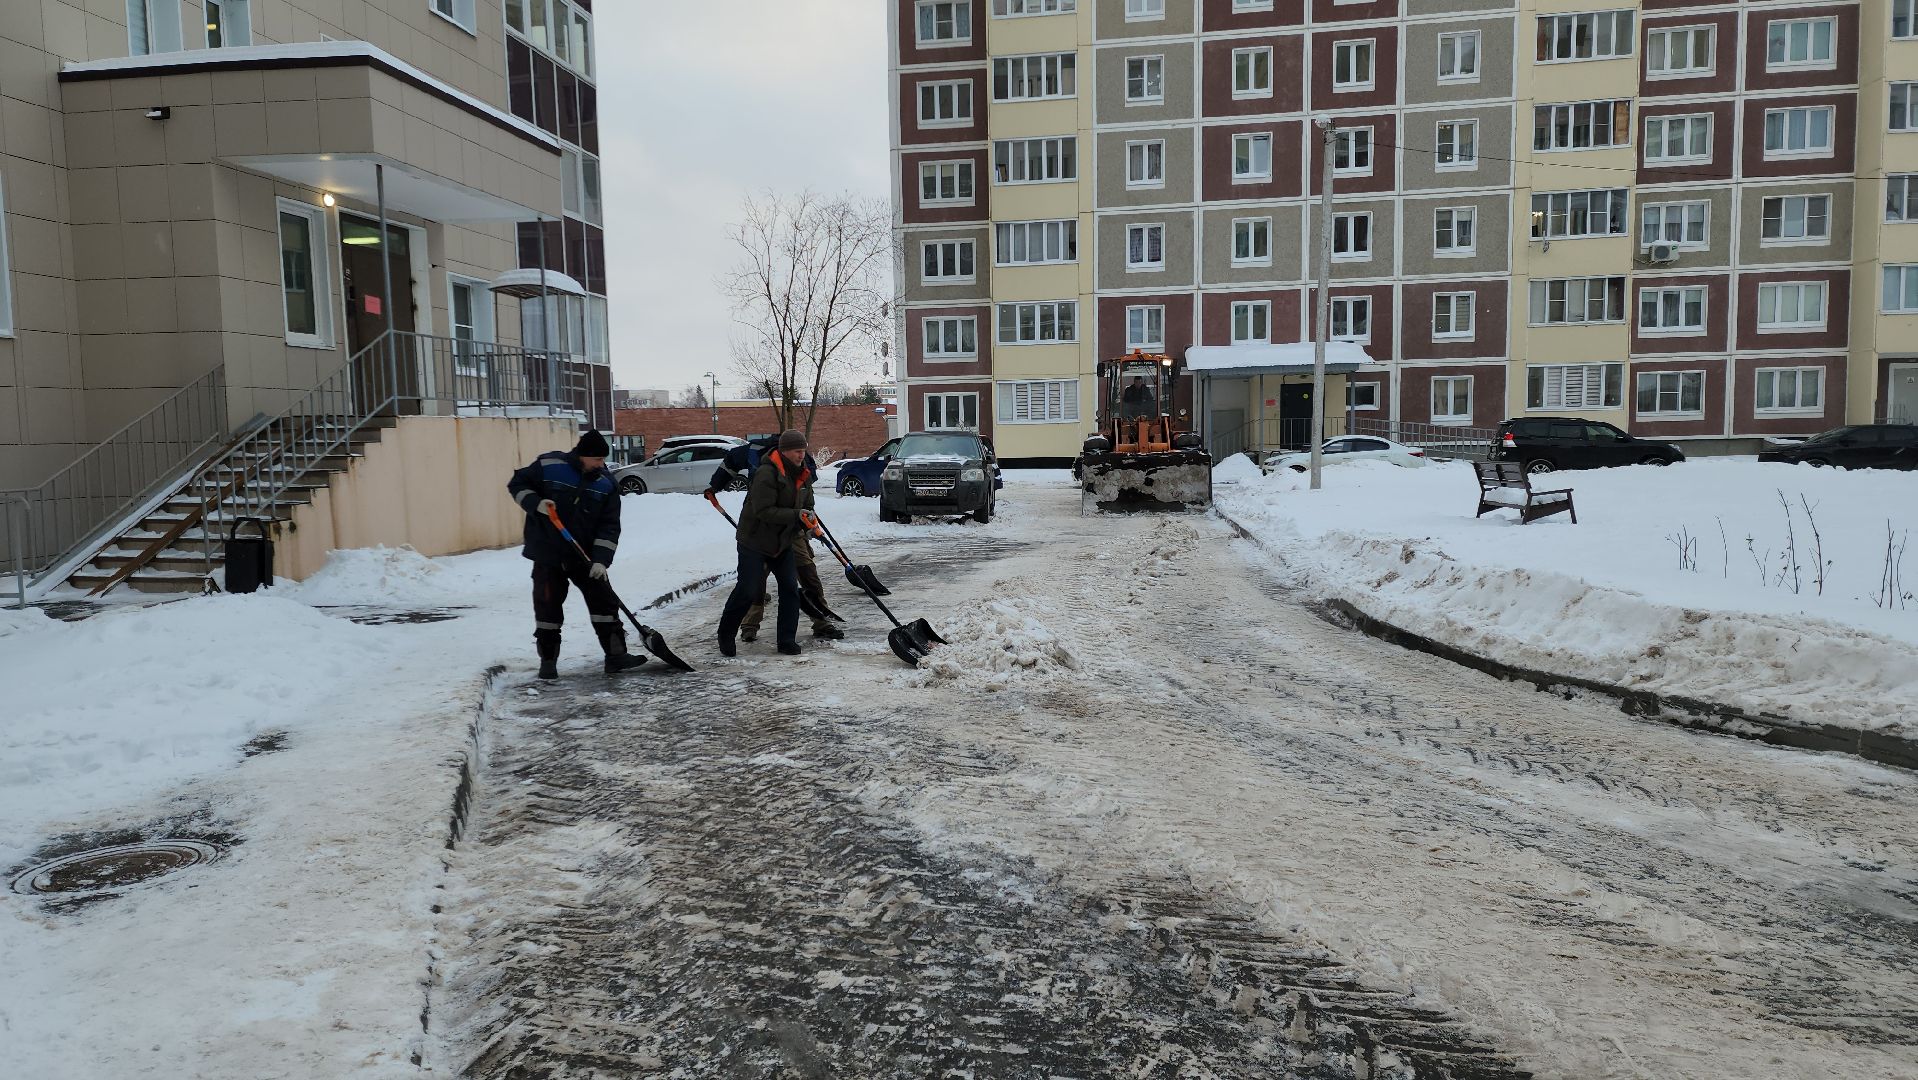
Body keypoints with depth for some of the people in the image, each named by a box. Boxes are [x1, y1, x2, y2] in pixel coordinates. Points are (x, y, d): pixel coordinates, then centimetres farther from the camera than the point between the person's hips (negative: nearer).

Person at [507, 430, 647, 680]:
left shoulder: (605, 482, -4)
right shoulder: (547, 466, -11)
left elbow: (609, 525, -5)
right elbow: (517, 485, 1)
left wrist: (601, 559, -15)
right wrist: (536, 503, -19)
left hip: (586, 555, 2)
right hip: (548, 553, -2)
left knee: (604, 601, -1)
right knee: (548, 606, 3)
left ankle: (616, 655, 5)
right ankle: (548, 659, 17)